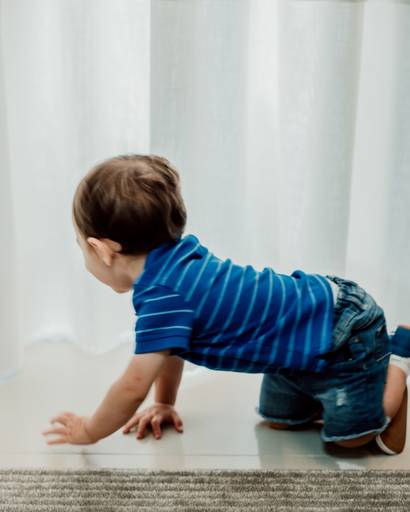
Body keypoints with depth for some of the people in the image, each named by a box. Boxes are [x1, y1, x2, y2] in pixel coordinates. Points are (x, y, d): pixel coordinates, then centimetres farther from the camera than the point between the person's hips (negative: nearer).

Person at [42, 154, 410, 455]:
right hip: (315, 302, 9)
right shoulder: (178, 254, -3)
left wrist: (88, 431, -5)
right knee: (279, 420, 19)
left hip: (345, 331, -8)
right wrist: (164, 405, 19)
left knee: (348, 437, -4)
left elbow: (134, 387, -23)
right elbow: (170, 346, 13)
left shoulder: (161, 294, -30)